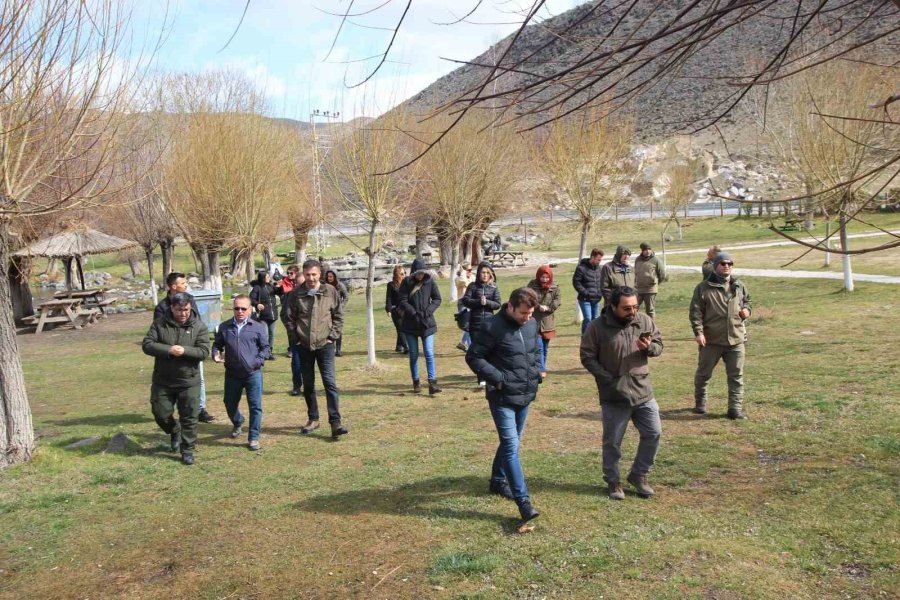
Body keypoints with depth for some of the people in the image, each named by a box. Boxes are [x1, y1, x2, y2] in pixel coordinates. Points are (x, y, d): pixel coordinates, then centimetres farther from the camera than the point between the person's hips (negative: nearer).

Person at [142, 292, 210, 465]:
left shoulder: (199, 326, -7)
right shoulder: (159, 324, -5)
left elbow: (204, 352, -12)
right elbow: (147, 345, -11)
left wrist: (185, 351, -29)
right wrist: (168, 350, -25)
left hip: (189, 382, -1)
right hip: (162, 381, 2)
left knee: (189, 417, 3)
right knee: (161, 414, 11)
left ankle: (187, 450, 18)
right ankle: (175, 432, 42)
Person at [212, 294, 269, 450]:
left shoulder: (258, 327, -2)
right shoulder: (224, 327, 3)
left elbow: (265, 347, 3)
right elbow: (217, 344, 13)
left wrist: (259, 360, -12)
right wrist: (215, 354, -7)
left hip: (253, 374, -2)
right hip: (232, 374, 3)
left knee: (255, 406, -3)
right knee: (230, 404, 17)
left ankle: (253, 438, 8)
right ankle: (237, 423, 49)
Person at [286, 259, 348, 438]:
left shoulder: (330, 291, -2)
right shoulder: (296, 294, -1)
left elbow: (339, 316, 4)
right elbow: (290, 318, 5)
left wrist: (332, 336, -3)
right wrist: (295, 339, 0)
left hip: (324, 345, -2)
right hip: (304, 346, 2)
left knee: (330, 382, -9)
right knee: (308, 384, 12)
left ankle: (335, 422, -10)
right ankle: (313, 419, 26)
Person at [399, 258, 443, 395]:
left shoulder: (430, 282, -2)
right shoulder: (407, 283, -3)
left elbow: (437, 299, 1)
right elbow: (403, 301, -7)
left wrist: (428, 311, -12)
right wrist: (414, 313, -16)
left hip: (427, 323, 0)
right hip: (410, 324, 1)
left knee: (429, 353, -7)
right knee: (413, 354, 8)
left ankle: (432, 382, -11)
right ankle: (416, 382, 18)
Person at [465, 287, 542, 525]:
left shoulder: (532, 324, 5)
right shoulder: (492, 327, -17)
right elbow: (473, 357, -14)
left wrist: (537, 372, 6)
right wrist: (497, 378, -19)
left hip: (526, 396, 7)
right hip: (502, 398, -7)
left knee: (511, 441, 19)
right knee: (511, 446, -10)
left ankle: (498, 480, 39)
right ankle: (523, 500, -8)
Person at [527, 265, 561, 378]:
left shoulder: (555, 288, 4)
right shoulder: (532, 285, -4)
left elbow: (557, 301, -4)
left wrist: (548, 308, -20)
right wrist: (539, 306, -24)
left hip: (547, 322, 3)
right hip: (534, 321, -3)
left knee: (545, 347, 13)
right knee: (538, 346, -10)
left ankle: (542, 368, 28)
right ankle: (542, 370, -7)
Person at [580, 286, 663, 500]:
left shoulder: (645, 322, -1)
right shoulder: (598, 327, -12)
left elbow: (659, 346, 9)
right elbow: (587, 357, -8)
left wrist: (649, 347, -16)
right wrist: (609, 379, -15)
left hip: (644, 393, 4)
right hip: (614, 397, -3)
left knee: (653, 434, 8)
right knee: (612, 442, 8)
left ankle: (638, 475, 28)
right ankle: (612, 481, 27)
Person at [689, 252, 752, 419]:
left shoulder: (739, 286, 7)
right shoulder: (703, 288, -7)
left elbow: (747, 300, 25)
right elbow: (696, 312, -10)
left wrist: (747, 309, 2)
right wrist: (698, 332, -18)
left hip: (736, 339, 3)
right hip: (711, 340, -3)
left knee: (736, 375, 4)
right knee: (703, 373, 11)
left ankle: (736, 408, 10)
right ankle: (700, 402, 31)